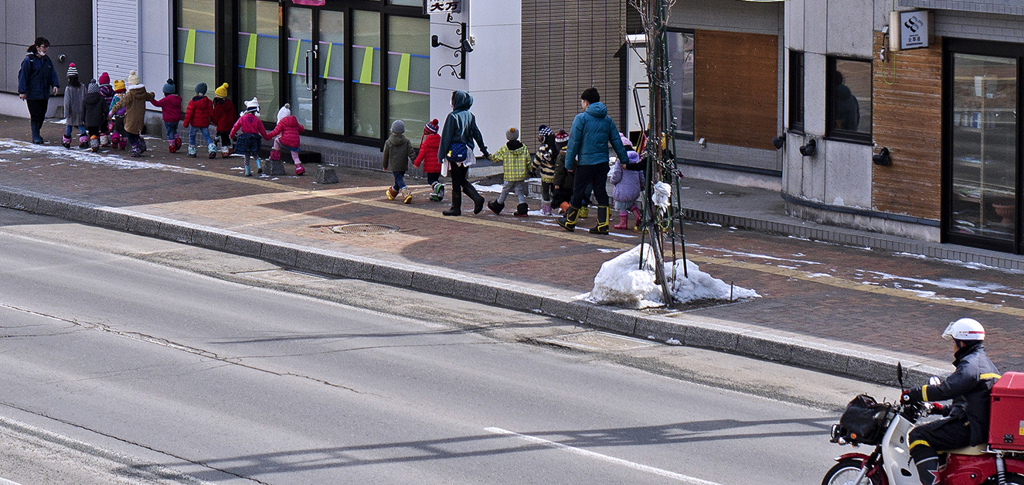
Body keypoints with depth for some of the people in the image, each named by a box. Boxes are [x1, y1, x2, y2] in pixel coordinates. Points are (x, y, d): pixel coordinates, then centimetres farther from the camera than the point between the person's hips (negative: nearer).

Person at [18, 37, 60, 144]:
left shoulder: (47, 60, 13)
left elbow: (53, 74, 14)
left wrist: (55, 85, -5)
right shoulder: (29, 60, -7)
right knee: (35, 116, -6)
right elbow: (23, 75, -8)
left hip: (44, 94, 6)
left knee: (41, 115, 9)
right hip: (32, 94, -6)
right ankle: (35, 137, 0)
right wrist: (22, 91, -14)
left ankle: (36, 134, 23)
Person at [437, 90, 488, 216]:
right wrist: (484, 150, 19)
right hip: (467, 152, 6)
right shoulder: (470, 116, 8)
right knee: (463, 180, 14)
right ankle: (477, 198, -5)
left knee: (456, 181, 0)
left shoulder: (453, 116, -11)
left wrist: (441, 154, -6)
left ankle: (456, 208, 4)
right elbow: (477, 134, 12)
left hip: (456, 151, -6)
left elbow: (446, 137, -10)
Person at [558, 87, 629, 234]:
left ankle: (570, 221, 19)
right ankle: (603, 224, 2)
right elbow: (617, 141, 12)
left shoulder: (581, 118, -8)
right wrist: (624, 160, 18)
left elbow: (573, 142, -9)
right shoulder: (607, 119, 9)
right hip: (603, 162, 5)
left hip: (586, 162, -5)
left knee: (578, 192, 7)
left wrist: (569, 163, -5)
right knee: (601, 192, 7)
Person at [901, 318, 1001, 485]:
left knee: (919, 435, -13)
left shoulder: (971, 364, -13)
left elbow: (947, 388, -26)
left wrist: (914, 395, -18)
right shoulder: (986, 363, 21)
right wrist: (943, 409, 30)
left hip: (970, 428, -11)